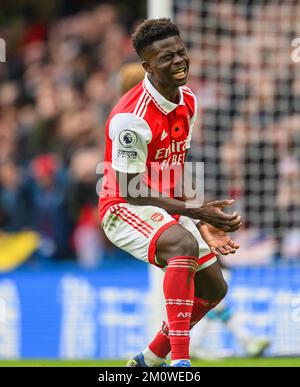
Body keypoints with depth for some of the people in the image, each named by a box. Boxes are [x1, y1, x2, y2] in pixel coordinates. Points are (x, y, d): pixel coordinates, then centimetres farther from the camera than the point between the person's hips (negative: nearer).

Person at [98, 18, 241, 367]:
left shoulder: (187, 102, 2)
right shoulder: (131, 118, -26)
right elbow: (130, 190, -24)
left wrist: (200, 219, 3)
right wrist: (196, 212, -27)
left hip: (167, 208, 9)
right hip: (125, 209, -9)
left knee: (213, 289, 12)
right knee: (184, 245, -37)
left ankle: (149, 361, 29)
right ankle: (179, 361, -41)